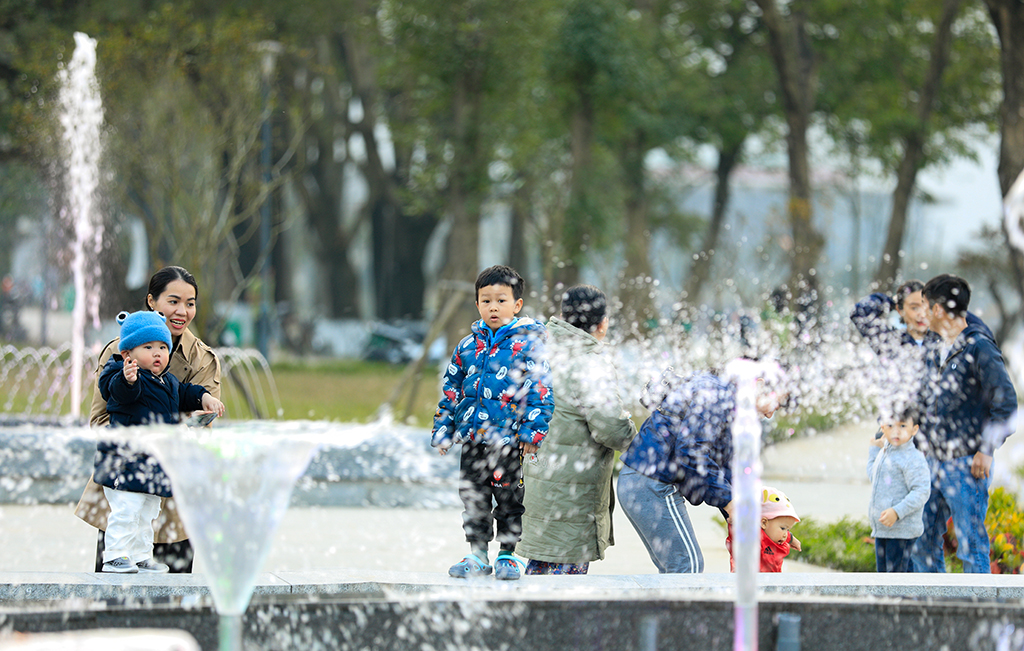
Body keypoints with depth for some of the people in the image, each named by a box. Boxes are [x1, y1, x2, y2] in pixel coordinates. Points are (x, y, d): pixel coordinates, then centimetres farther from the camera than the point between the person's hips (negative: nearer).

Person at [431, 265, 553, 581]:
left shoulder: (528, 344, -4)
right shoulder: (467, 347, 10)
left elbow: (540, 389, -6)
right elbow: (451, 391, 17)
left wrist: (533, 431, -12)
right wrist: (443, 430, 13)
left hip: (510, 440, -4)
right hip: (473, 439, 4)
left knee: (510, 500, 2)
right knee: (473, 499, 9)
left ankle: (509, 555, 13)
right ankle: (477, 555, 19)